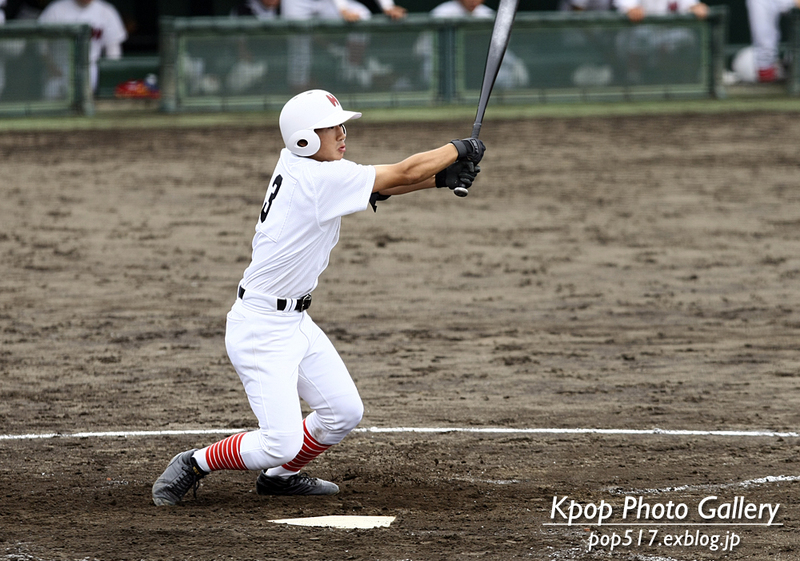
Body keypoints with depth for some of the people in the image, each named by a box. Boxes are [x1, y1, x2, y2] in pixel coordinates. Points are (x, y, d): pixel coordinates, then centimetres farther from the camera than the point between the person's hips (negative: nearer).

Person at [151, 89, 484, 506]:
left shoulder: (299, 166, 4)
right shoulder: (322, 179, -22)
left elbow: (380, 185, 9)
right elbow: (403, 173, -16)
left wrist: (441, 178, -3)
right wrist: (458, 149, -2)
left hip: (296, 323, 10)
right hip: (260, 328, -10)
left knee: (344, 413, 12)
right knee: (282, 443, -13)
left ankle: (280, 475, 32)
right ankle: (194, 464, 8)